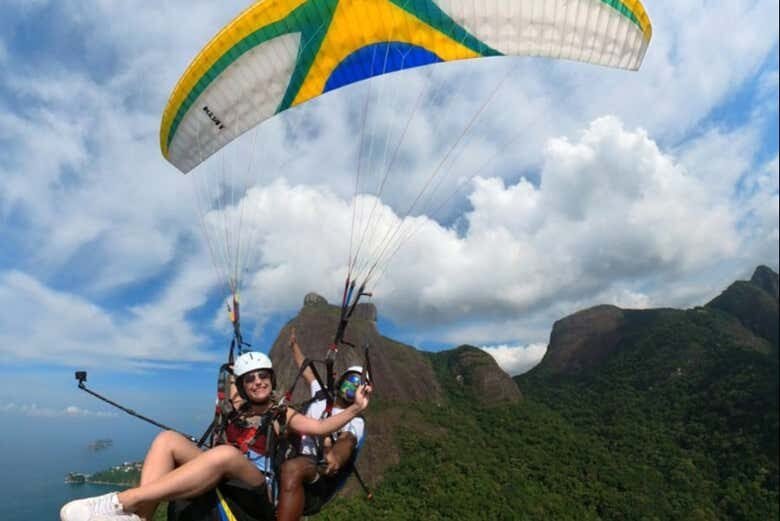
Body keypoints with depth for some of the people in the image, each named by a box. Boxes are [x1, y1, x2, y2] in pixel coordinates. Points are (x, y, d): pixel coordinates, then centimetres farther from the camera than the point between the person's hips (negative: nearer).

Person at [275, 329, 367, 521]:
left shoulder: (355, 422, 2)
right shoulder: (322, 395, 19)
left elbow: (347, 441, -21)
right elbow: (307, 371, 35)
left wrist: (336, 456, -47)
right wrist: (294, 345, 48)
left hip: (319, 474, -7)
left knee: (292, 469, -40)